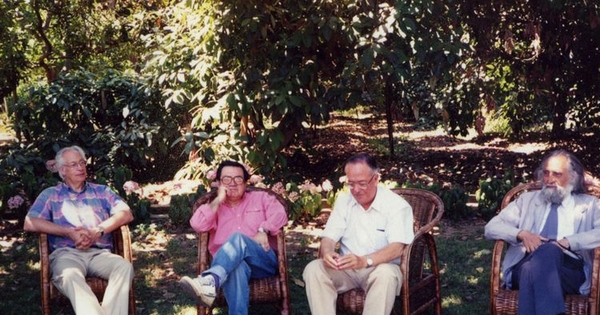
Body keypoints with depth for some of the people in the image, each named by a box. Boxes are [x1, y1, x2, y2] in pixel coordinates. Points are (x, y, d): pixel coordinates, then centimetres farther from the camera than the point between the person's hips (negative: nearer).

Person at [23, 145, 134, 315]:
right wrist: (69, 232, -8)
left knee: (125, 266, -32)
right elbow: (30, 224, 2)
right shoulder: (50, 194, 17)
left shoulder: (102, 191, 23)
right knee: (70, 276, -39)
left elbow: (126, 214, 8)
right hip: (66, 253, -2)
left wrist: (99, 230, -9)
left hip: (99, 253, 2)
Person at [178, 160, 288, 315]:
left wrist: (263, 230, -15)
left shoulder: (260, 198, 21)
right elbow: (198, 225, 1)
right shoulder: (213, 207, 22)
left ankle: (209, 281, -59)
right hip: (228, 265, 1)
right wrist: (218, 200, 1)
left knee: (238, 238, -35)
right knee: (236, 266, -40)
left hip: (264, 262, -1)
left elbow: (279, 214, 2)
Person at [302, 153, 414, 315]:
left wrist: (364, 261, -39)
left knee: (386, 274, -38)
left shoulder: (397, 205, -9)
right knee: (313, 270, -23)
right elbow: (329, 238, 1)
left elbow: (397, 248, -21)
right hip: (347, 268, 4)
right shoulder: (343, 201, 6)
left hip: (380, 268, -4)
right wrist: (327, 253, -25)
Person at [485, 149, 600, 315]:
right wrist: (521, 234, -3)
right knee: (533, 268, -39)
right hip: (526, 265, 1)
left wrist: (567, 242, -13)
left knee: (548, 251, -38)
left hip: (570, 270, -1)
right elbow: (491, 227, 17)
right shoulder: (527, 199, 26)